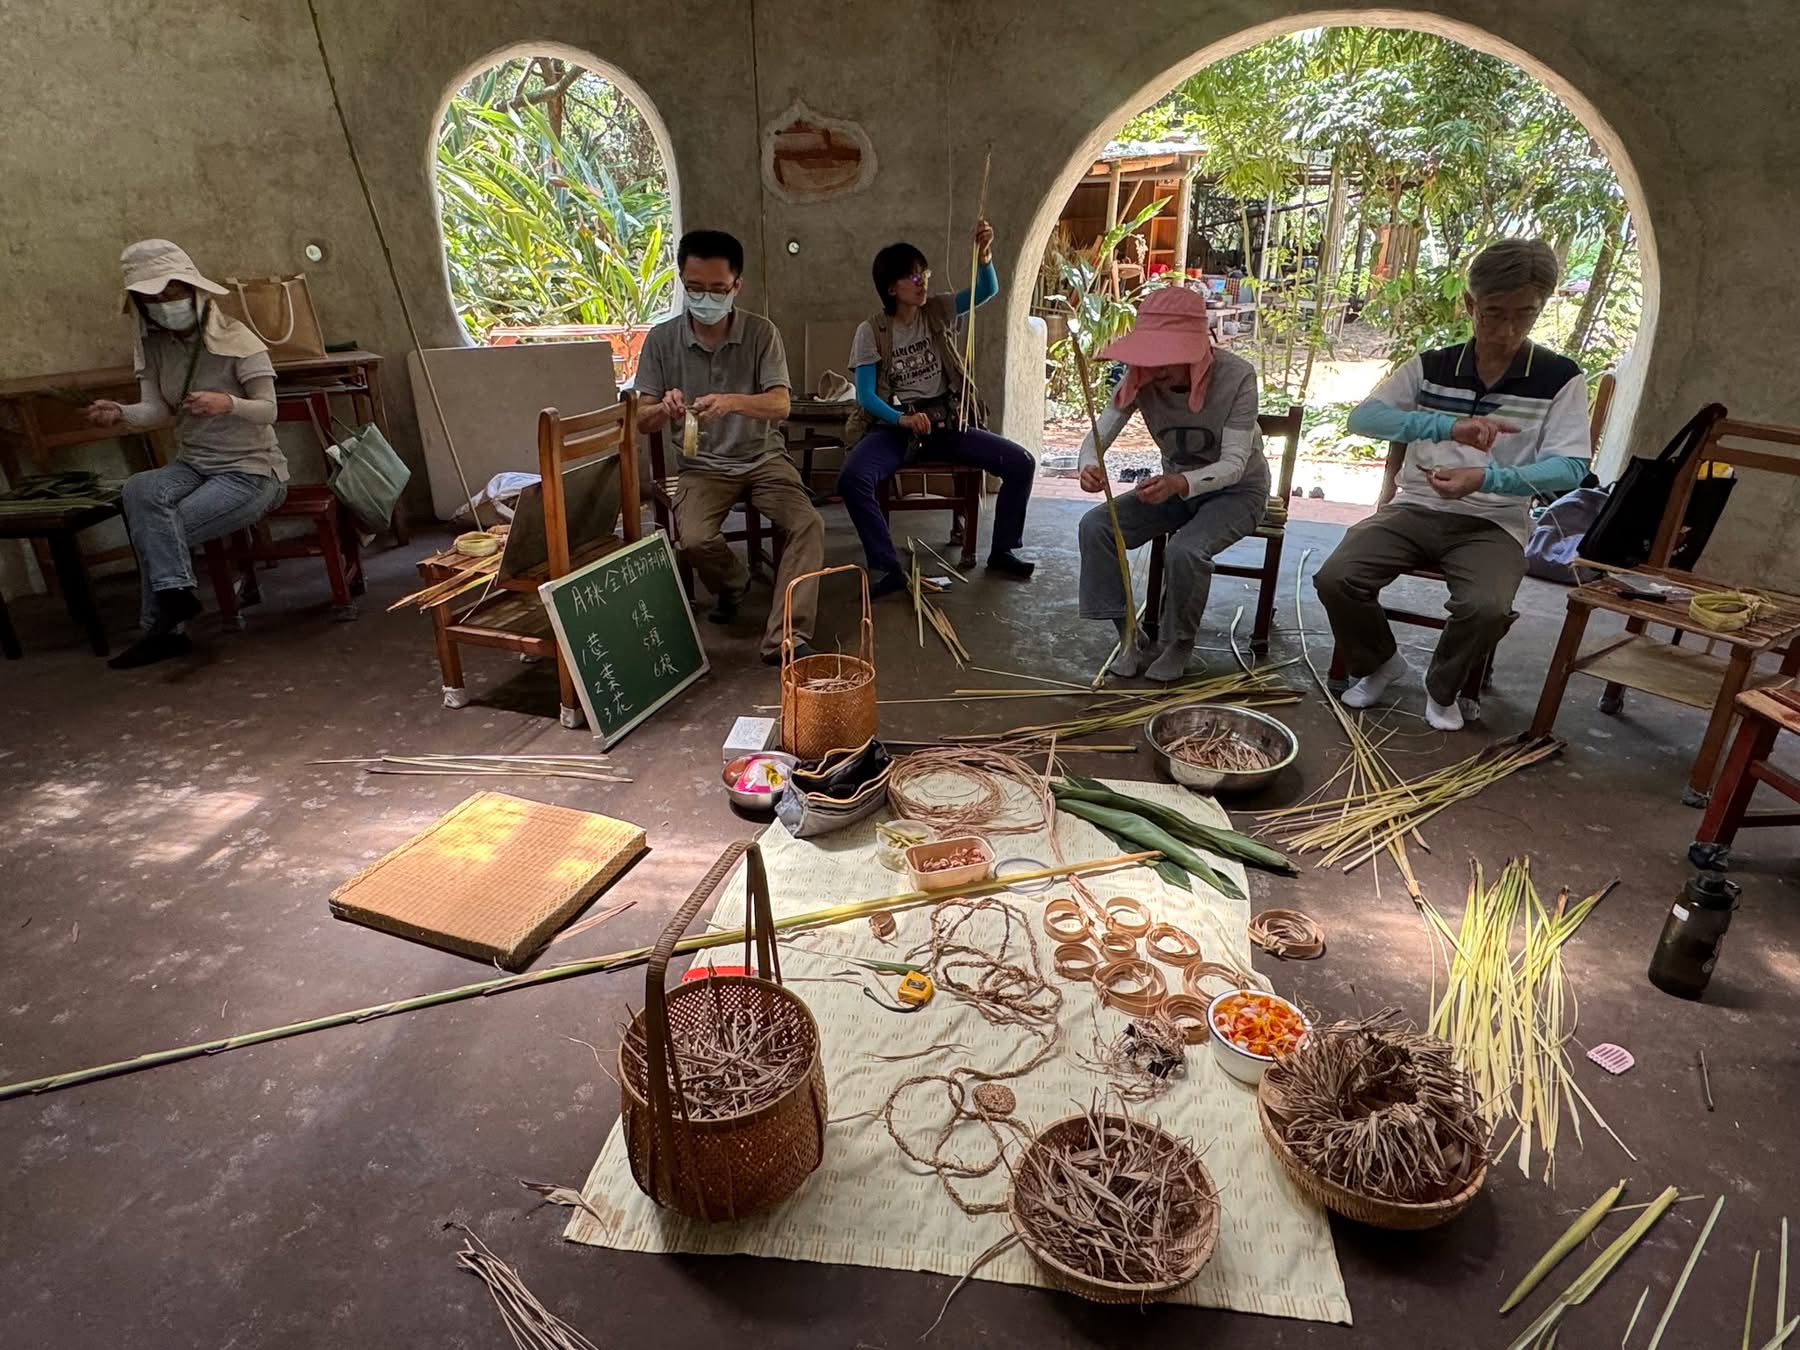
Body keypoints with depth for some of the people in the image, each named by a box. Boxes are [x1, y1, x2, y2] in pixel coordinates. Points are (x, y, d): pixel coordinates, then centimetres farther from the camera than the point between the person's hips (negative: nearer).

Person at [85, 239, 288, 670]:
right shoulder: (152, 345, 6)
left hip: (252, 471, -5)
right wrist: (120, 412, -25)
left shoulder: (237, 340, -10)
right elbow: (157, 409, -3)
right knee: (137, 490, -28)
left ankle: (165, 628, -9)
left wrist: (229, 403, -34)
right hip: (194, 465, 5)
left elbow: (268, 411, -13)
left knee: (157, 528, -22)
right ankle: (175, 593, -24)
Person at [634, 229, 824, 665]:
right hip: (703, 465, 0)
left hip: (764, 458, 0)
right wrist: (664, 409, -27)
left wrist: (731, 402, -38)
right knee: (693, 540, -27)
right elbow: (642, 420, -2)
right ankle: (732, 582, 9)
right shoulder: (662, 339, -3)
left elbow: (780, 405, -17)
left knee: (809, 525, -25)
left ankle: (783, 639, -22)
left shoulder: (761, 332, -6)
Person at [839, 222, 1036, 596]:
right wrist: (902, 418, -28)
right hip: (895, 426, -3)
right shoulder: (871, 332, -2)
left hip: (948, 422, 3)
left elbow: (988, 290, -5)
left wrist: (983, 255, -26)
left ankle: (1002, 552, 4)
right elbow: (865, 395, -9)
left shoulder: (939, 311, 6)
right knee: (852, 478, -32)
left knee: (1021, 463, -13)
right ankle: (888, 569, -21)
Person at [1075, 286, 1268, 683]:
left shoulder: (1236, 376, -26)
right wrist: (1091, 467, -46)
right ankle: (1132, 637, -7)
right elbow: (1097, 437, -20)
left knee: (1185, 551, -33)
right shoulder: (1140, 378, -16)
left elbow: (1234, 464, -31)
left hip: (1236, 490, -4)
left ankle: (1179, 644, -4)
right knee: (1095, 527, -18)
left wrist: (1181, 482, -52)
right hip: (1175, 484, 4)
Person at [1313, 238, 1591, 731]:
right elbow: (1363, 417, -12)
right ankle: (1379, 662, 9)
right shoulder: (1431, 367, 3)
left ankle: (1443, 689, 3)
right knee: (1335, 578, -23)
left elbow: (1569, 468, -12)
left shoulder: (1560, 378, -2)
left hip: (1493, 523, -2)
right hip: (1416, 508, 2)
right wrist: (1448, 426, -29)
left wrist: (1485, 479, -31)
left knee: (1486, 607, -32)